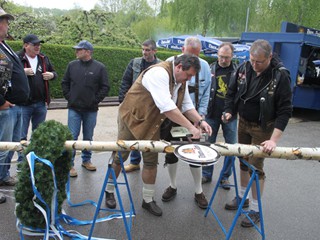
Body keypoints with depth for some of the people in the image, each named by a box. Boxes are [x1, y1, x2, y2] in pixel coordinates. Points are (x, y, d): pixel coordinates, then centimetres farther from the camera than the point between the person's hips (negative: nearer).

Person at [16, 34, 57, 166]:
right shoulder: (17, 58, -7)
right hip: (23, 104, -5)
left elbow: (54, 73, 20)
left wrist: (52, 75, -2)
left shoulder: (44, 58, 9)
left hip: (41, 103, 5)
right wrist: (22, 72, -23)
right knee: (21, 135, 5)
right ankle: (21, 161, 17)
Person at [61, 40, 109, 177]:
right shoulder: (72, 65, 4)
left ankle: (86, 160, 28)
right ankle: (70, 164, 8)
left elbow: (105, 87, -2)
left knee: (88, 137, 12)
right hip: (74, 109, 1)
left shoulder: (99, 67, -3)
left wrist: (95, 100, -6)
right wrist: (69, 98, 3)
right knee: (72, 137, -1)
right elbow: (65, 83, 12)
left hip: (91, 110, 0)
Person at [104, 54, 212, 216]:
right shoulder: (159, 73, -29)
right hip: (132, 118, -7)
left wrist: (200, 121, -13)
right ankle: (109, 191, 29)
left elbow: (187, 105, 4)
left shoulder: (181, 80, 1)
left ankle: (148, 200, 21)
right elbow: (167, 107, -38)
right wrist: (191, 127, -35)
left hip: (152, 124, 7)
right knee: (119, 157, 7)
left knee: (151, 161, 7)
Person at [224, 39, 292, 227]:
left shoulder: (280, 75, -21)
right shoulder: (245, 68, -7)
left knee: (256, 166, -3)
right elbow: (232, 91, 8)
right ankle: (242, 197, 34)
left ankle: (256, 210, 14)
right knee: (243, 161, 16)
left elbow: (285, 110, -21)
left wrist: (274, 139, -27)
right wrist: (229, 111, -3)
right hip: (243, 123, 5)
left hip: (262, 128, -5)